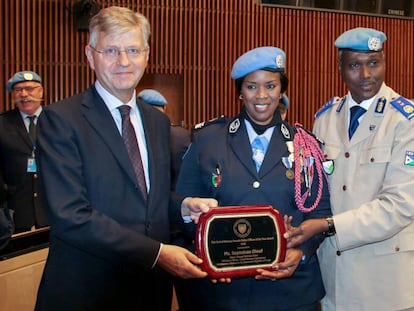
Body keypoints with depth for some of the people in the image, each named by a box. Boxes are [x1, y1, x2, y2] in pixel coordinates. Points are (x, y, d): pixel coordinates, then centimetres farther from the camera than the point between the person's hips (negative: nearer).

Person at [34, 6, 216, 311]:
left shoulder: (159, 122, 9)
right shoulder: (61, 119, -11)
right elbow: (70, 216, -19)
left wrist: (184, 206, -5)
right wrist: (157, 252, -19)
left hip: (153, 286, 5)